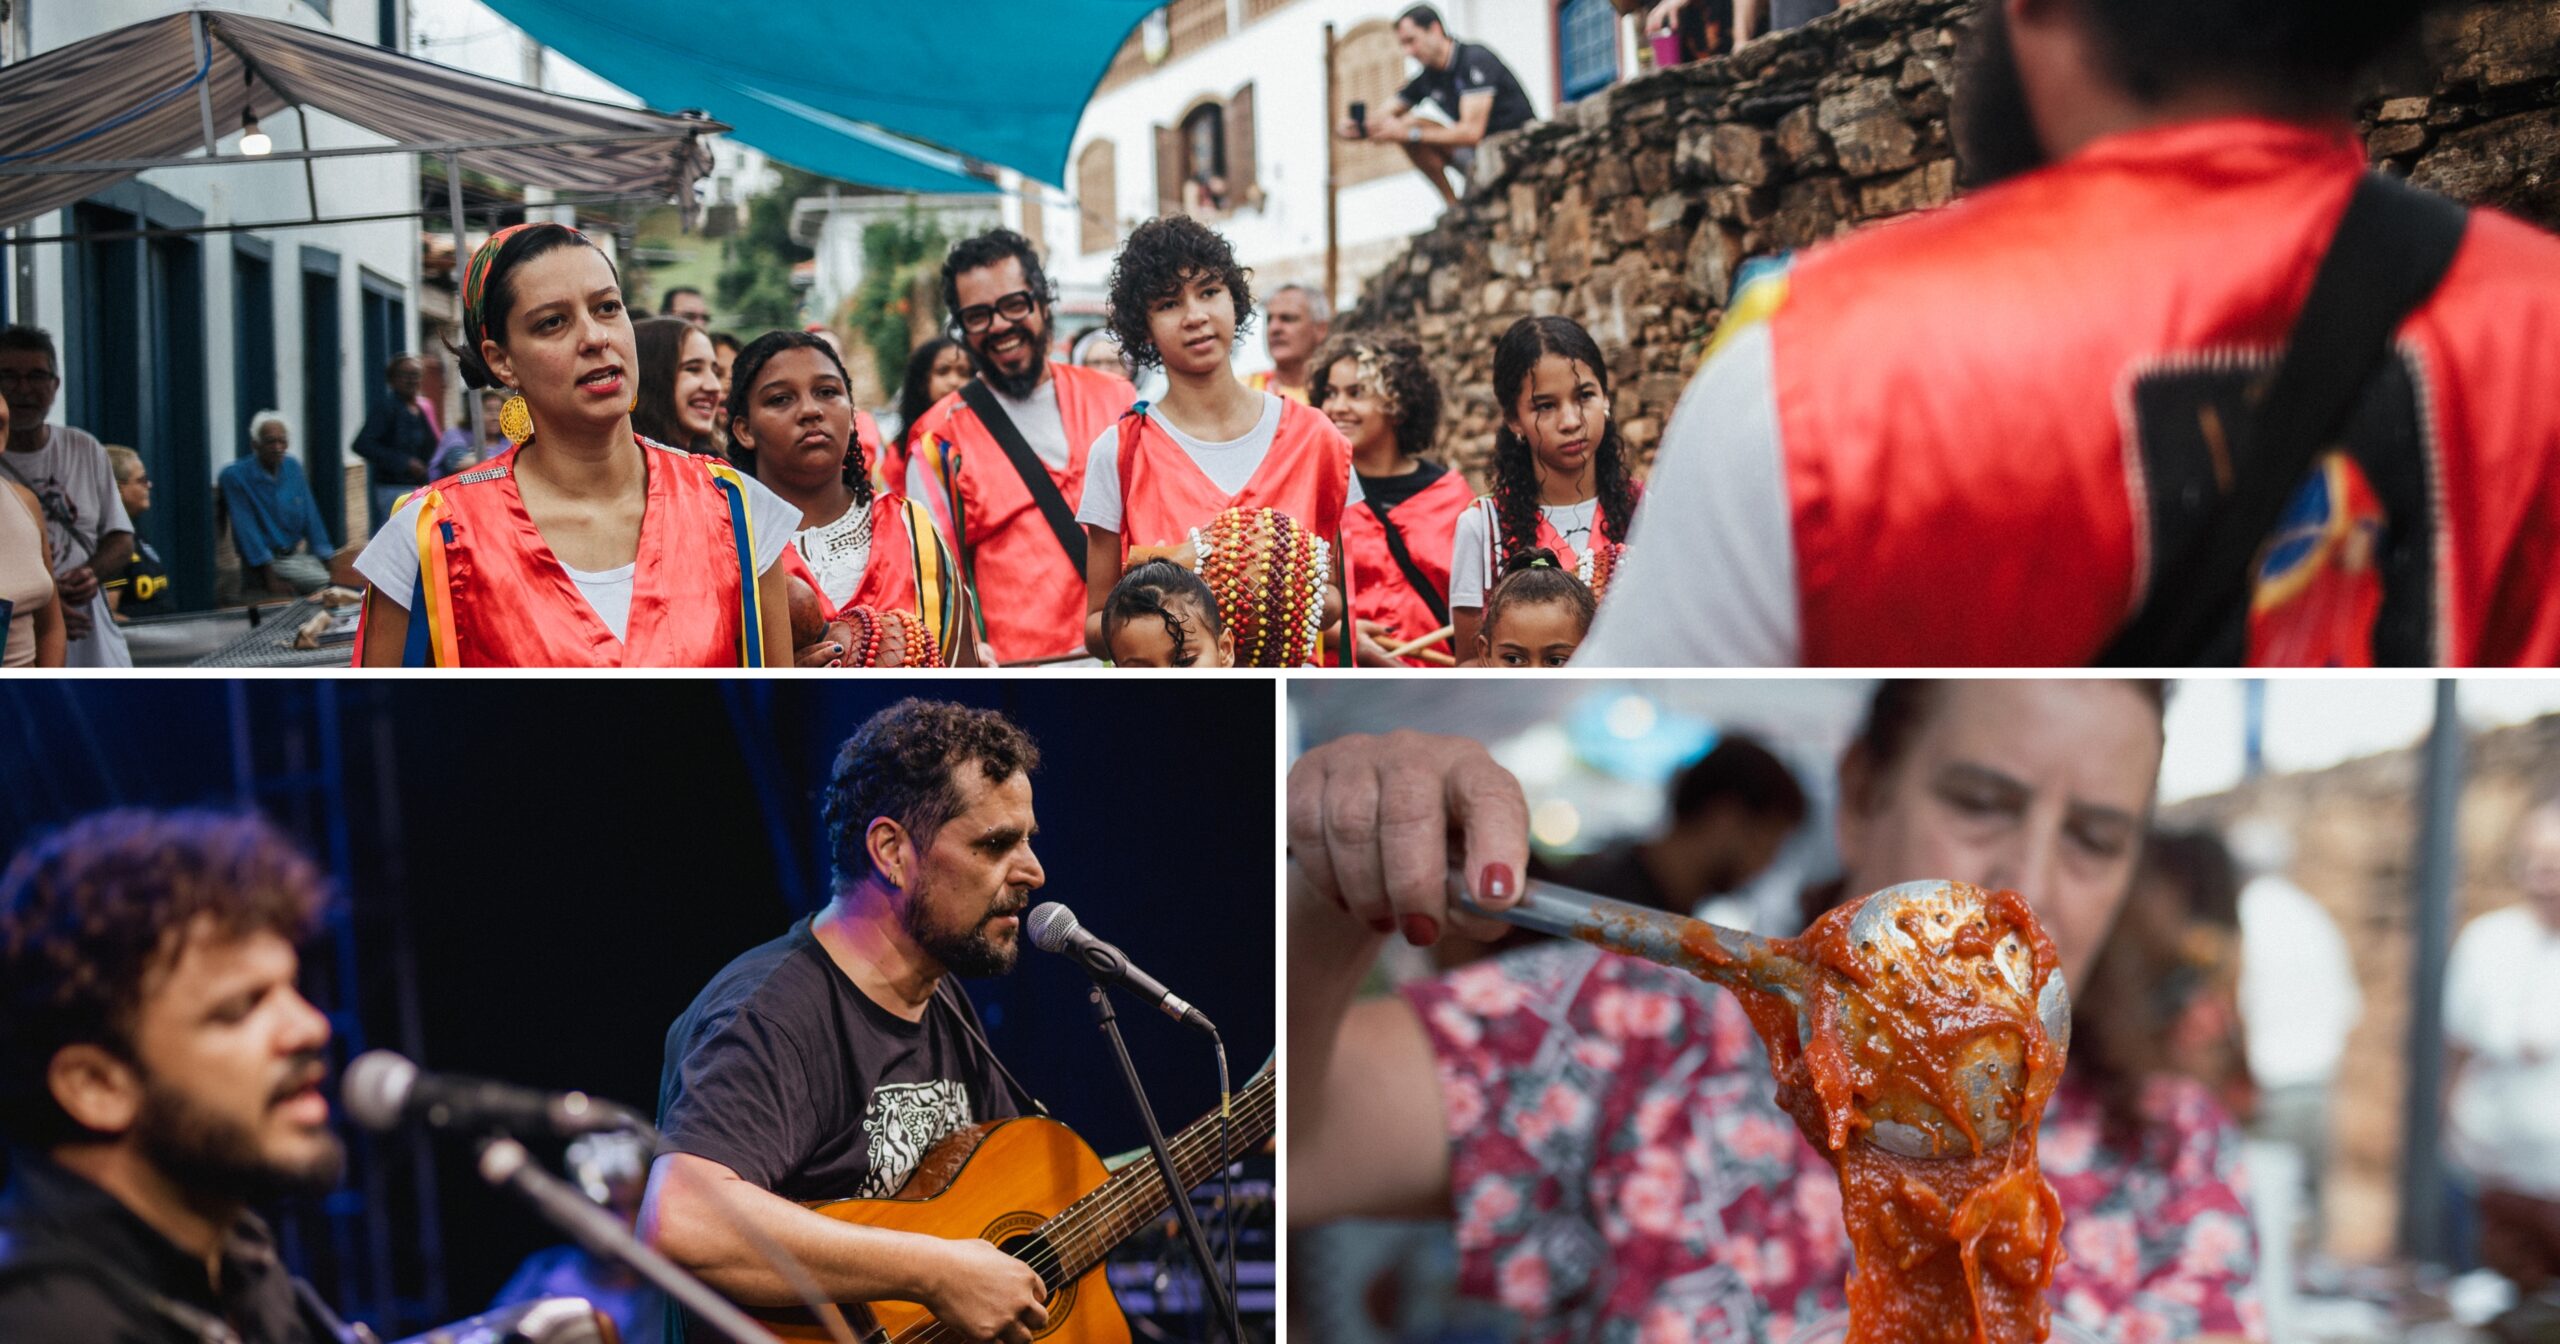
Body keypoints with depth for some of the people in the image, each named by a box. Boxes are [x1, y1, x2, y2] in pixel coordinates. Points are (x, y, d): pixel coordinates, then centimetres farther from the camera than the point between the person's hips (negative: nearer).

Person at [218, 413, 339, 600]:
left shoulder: (292, 468, 8)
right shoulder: (234, 476, -9)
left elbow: (311, 517, 8)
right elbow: (246, 529, -14)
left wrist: (328, 562, -4)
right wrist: (270, 578, -21)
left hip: (298, 554, 6)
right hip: (266, 563, -6)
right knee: (325, 583, -26)